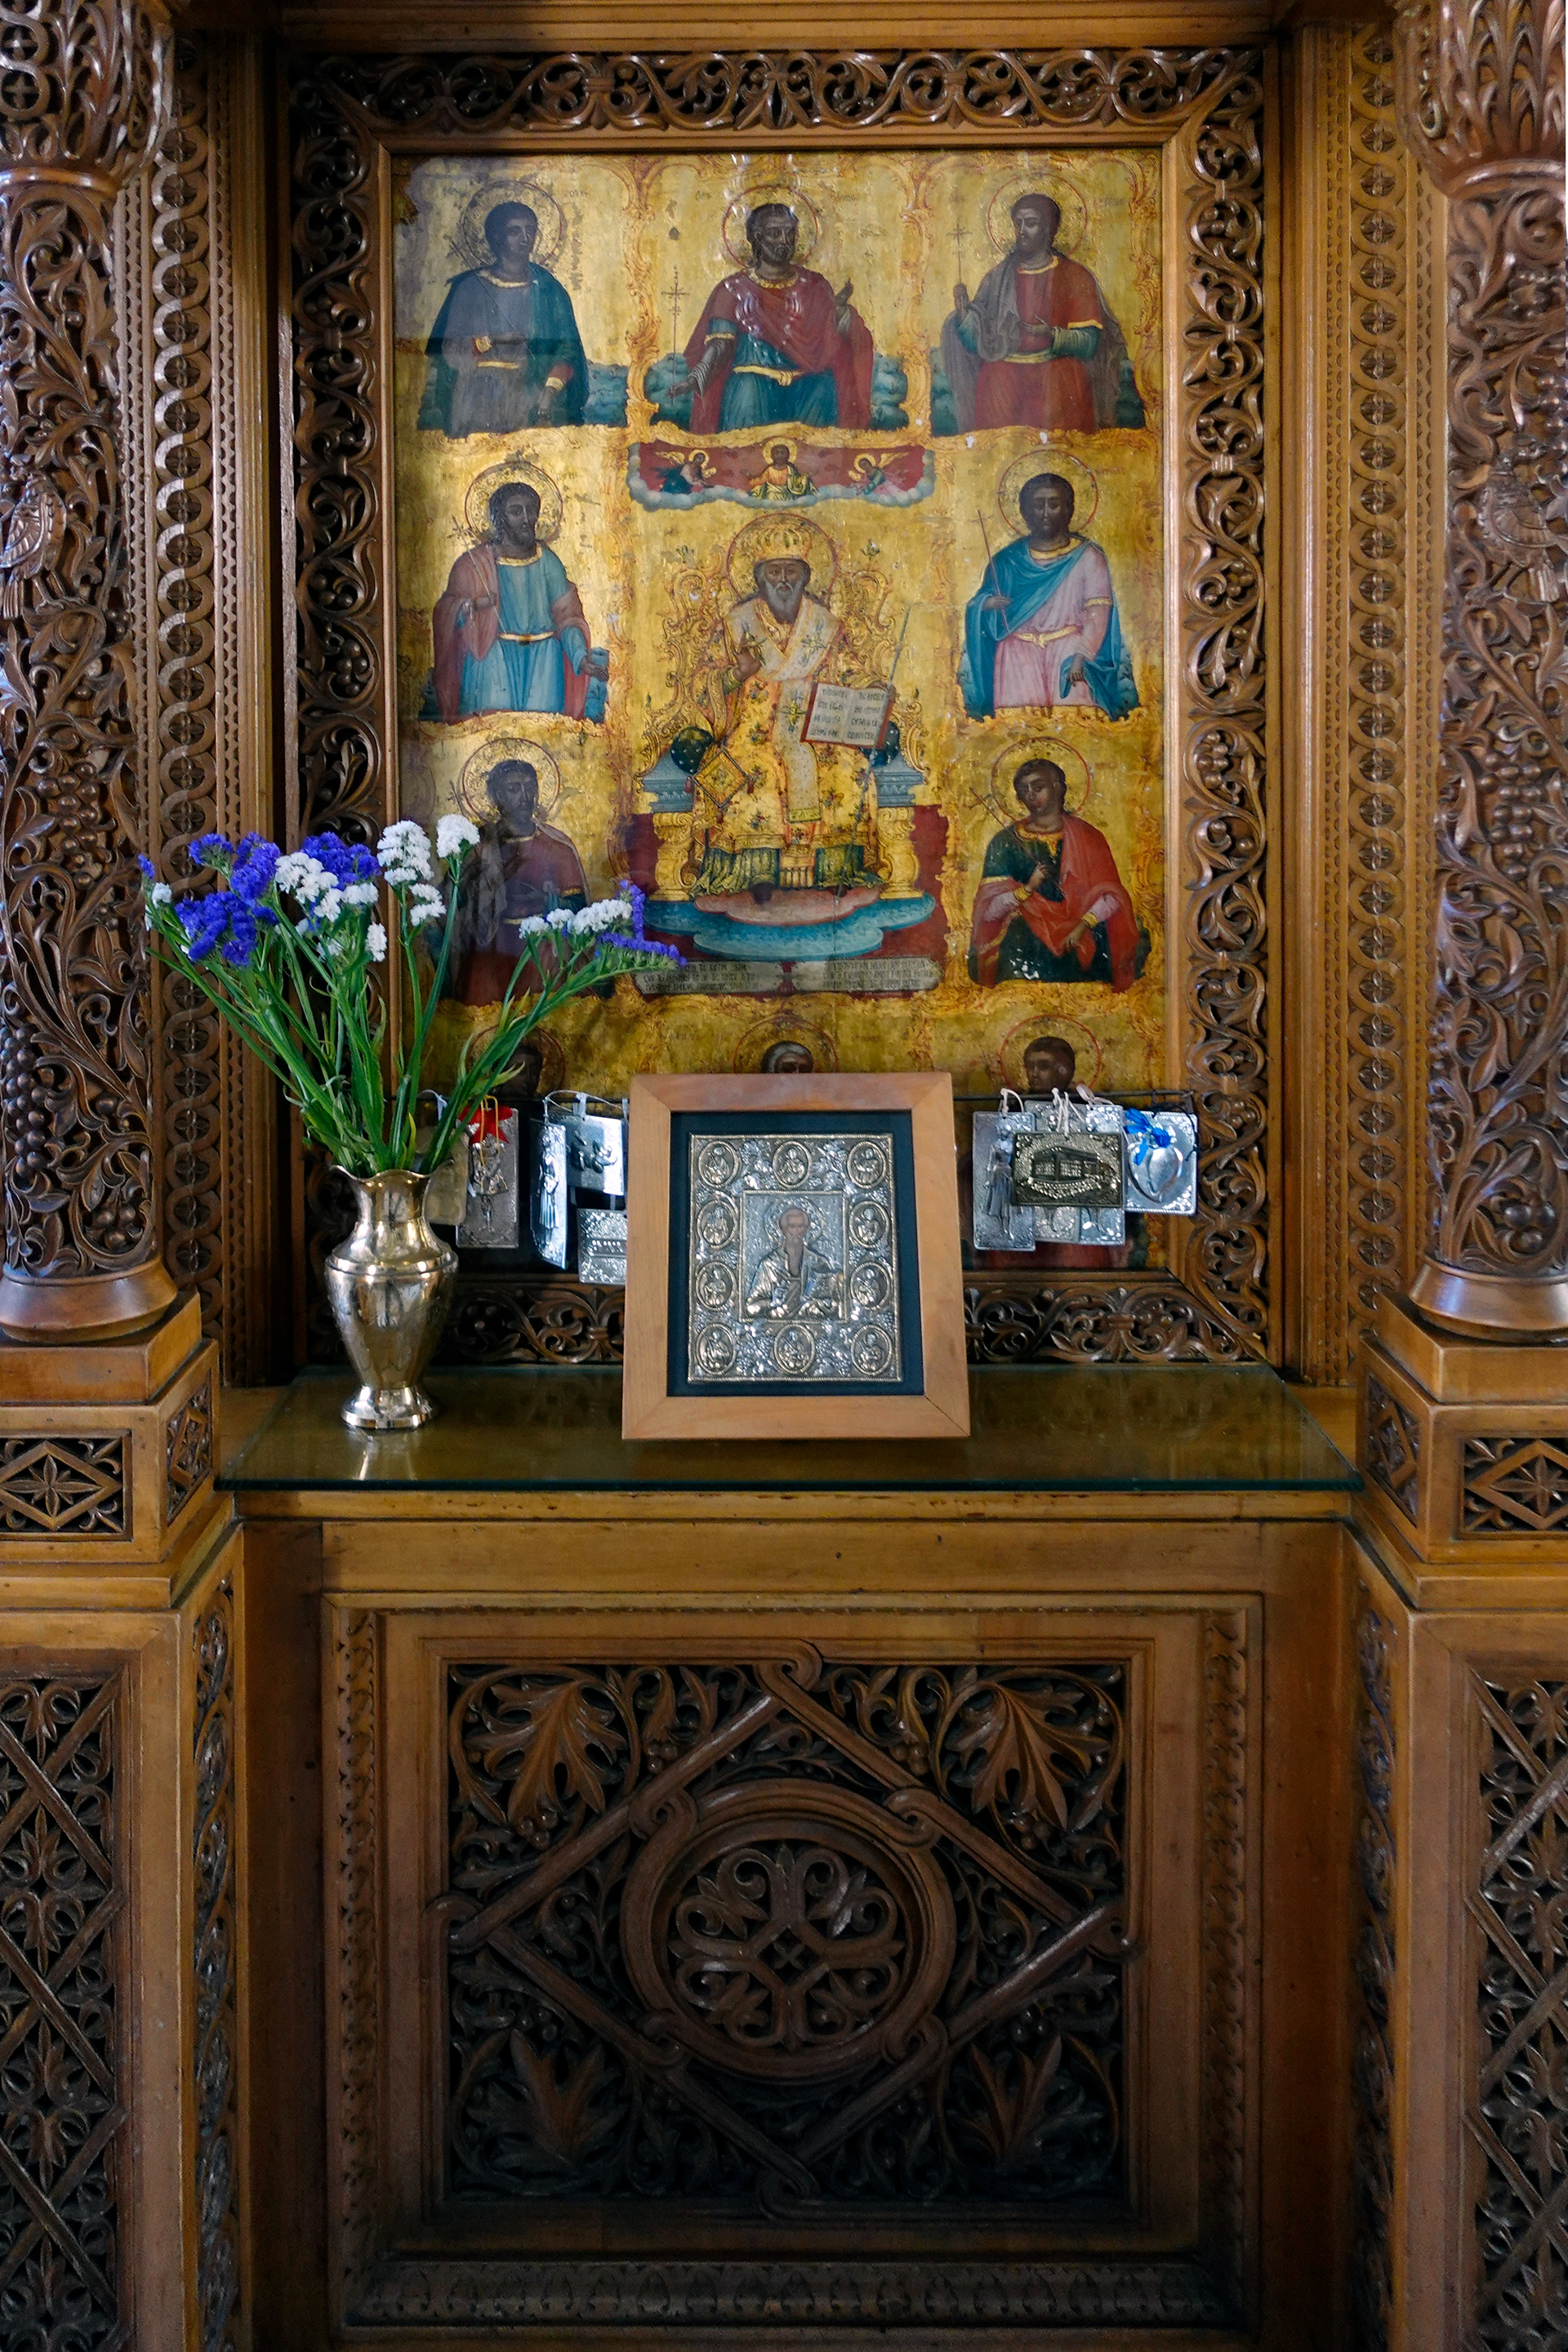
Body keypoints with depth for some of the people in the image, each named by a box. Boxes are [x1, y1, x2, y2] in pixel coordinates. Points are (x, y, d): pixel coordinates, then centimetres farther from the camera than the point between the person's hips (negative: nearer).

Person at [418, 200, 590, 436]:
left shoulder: (548, 289, 12)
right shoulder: (470, 287, 9)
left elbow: (568, 349, 3)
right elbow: (450, 351, 3)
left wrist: (549, 392, -13)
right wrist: (490, 341, -15)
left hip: (531, 397, 1)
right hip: (478, 397, -1)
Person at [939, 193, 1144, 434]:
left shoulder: (1075, 277, 6)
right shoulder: (997, 278, 14)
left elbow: (1089, 342, -4)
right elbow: (975, 343, 7)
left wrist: (1053, 336, -21)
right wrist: (963, 317, -12)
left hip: (1057, 385, -2)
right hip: (1001, 384, 2)